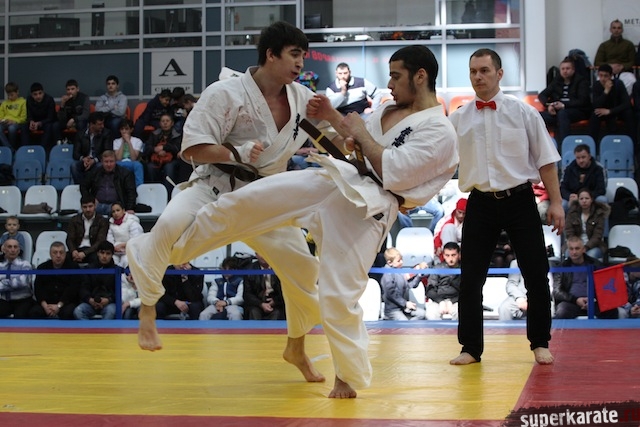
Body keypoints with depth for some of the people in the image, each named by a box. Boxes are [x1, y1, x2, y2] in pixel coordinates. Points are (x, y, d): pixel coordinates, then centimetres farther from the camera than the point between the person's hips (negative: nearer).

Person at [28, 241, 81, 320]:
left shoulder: (73, 267, 2)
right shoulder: (42, 268, 12)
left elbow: (72, 289, -9)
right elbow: (38, 289, 2)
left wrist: (59, 306, -20)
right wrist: (45, 305, -15)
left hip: (66, 302, -3)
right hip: (47, 302, 3)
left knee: (68, 312, -36)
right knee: (34, 312, -26)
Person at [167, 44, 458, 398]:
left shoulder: (440, 133, -9)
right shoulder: (388, 110, 15)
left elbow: (392, 172, -19)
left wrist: (360, 133, -8)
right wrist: (331, 117, 13)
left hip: (363, 212, -7)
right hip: (333, 182, 7)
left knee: (339, 295, -7)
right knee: (243, 202, 1)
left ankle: (349, 377, 18)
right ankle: (172, 247, 20)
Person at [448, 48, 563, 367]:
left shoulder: (523, 112, -1)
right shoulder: (458, 119, 4)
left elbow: (545, 159, 0)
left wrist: (555, 202, -4)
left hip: (519, 201, -1)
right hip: (481, 205, 2)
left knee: (536, 275, 2)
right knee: (470, 278, 4)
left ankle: (540, 343, 19)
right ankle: (471, 347, 16)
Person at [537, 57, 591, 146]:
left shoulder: (581, 81, 3)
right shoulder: (557, 81, 17)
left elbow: (582, 101, -9)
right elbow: (541, 95, 16)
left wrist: (564, 105, -20)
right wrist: (548, 105, -7)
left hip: (579, 111, -4)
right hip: (558, 111, 4)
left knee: (562, 113, -39)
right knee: (541, 116, -26)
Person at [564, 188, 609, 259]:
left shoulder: (599, 213, 0)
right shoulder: (572, 212, 5)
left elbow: (597, 236, -8)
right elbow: (569, 232, -2)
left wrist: (586, 248, -24)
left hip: (594, 246, -1)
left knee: (591, 254, -35)